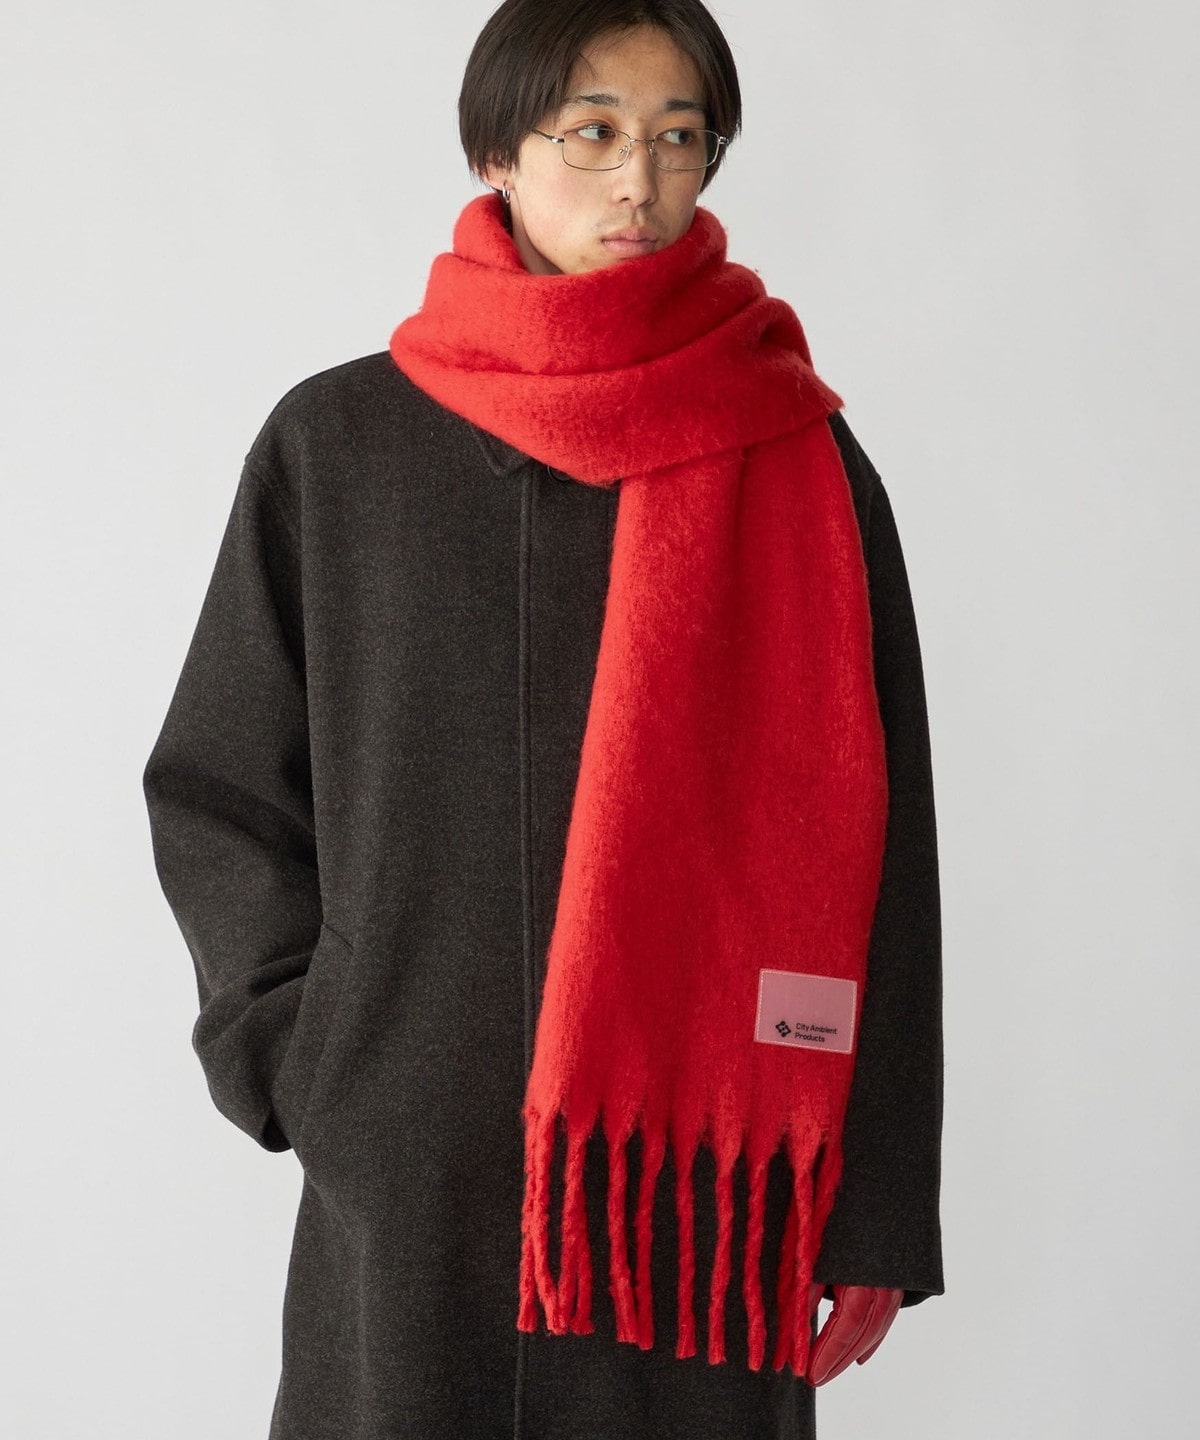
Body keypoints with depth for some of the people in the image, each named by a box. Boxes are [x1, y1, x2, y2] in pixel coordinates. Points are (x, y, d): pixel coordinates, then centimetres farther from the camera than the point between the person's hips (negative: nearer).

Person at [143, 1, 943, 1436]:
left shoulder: (802, 469, 1)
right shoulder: (335, 446, 3)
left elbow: (874, 866, 0)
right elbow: (216, 794, 9)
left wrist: (875, 1216, -1)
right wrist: (298, 1057, -2)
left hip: (709, 1191, 0)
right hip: (402, 1181, 1)